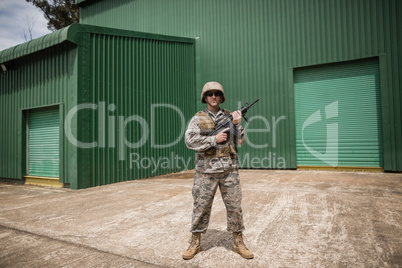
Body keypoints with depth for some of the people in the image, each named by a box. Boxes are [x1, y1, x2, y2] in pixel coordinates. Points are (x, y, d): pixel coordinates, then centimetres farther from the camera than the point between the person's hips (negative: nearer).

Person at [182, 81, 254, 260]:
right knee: (201, 207, 6)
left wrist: (237, 124, -11)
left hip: (229, 170, 2)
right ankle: (195, 243, 23)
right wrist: (214, 139, -15)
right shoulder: (198, 118, 3)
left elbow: (240, 141, 5)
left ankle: (238, 243, 25)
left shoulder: (230, 116, 9)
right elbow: (190, 141, -9)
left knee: (235, 206, 8)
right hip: (206, 170, -2)